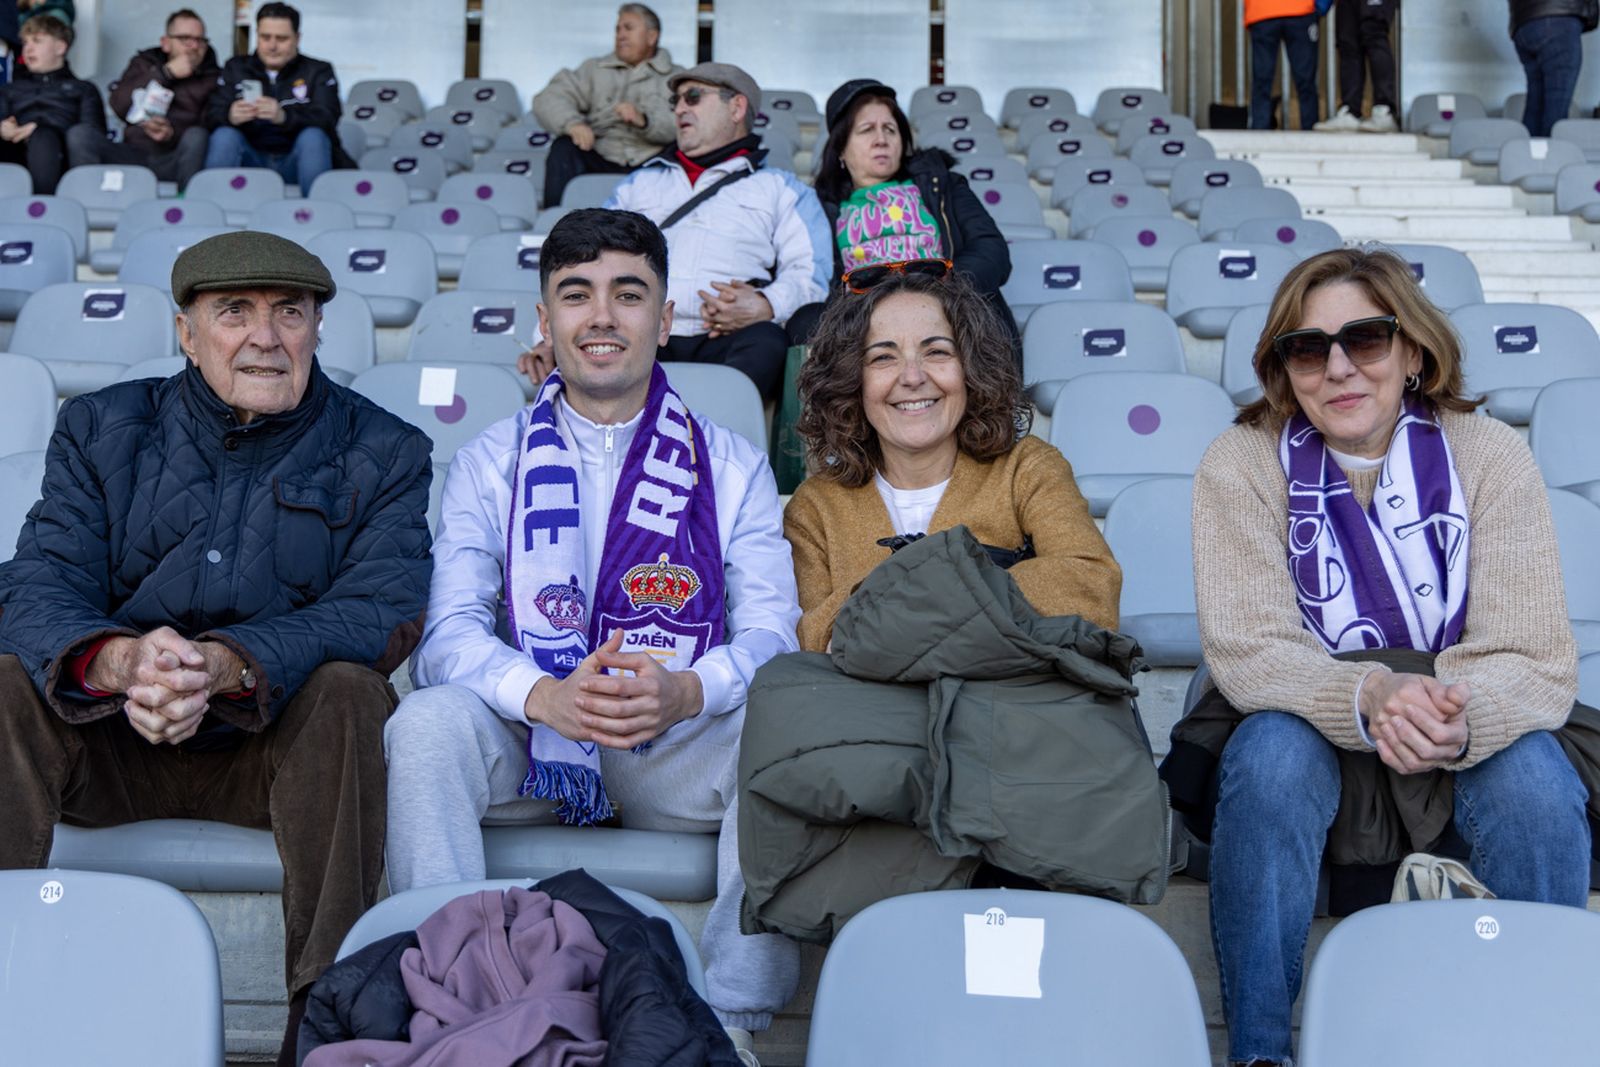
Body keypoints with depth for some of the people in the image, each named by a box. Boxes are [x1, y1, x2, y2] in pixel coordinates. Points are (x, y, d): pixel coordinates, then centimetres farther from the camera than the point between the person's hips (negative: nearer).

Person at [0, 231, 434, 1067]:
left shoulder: (381, 454, 0)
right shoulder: (100, 428, 5)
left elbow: (383, 612, -16)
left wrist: (224, 665, -35)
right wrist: (119, 661, -35)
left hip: (277, 747, -1)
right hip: (111, 747, 2)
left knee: (348, 691, -32)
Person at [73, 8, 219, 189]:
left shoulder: (212, 77, 9)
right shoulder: (145, 63, 16)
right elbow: (118, 105, -2)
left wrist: (173, 133, -24)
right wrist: (165, 73, -7)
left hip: (177, 162, -2)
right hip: (134, 157, 2)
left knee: (196, 136, -33)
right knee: (79, 134, -19)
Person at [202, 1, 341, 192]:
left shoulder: (318, 71, 7)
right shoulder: (235, 68, 13)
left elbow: (327, 118, -12)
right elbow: (212, 115, 0)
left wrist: (284, 116, -33)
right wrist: (230, 116, -26)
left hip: (297, 162, -2)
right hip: (251, 160, 2)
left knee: (313, 136, -28)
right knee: (224, 135, -23)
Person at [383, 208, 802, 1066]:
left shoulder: (732, 466, 9)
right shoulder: (491, 461, 9)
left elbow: (770, 633, -3)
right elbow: (447, 631, -4)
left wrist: (686, 691, -27)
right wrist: (544, 695, -27)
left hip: (680, 751, 0)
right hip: (530, 741, 0)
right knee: (427, 721, -29)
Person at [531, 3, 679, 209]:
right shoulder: (594, 69, 21)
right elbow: (548, 99, 5)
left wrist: (644, 121, -24)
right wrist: (572, 123, -17)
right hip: (601, 160, 2)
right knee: (563, 148, -24)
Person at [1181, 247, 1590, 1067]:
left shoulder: (1489, 456, -8)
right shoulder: (1242, 464, -9)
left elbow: (1536, 658, -15)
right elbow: (1248, 651, -17)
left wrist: (1462, 720, -39)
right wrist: (1366, 696, -38)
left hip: (1471, 755, 1)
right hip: (1310, 747, 0)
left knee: (1535, 779, -30)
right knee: (1271, 752, -32)